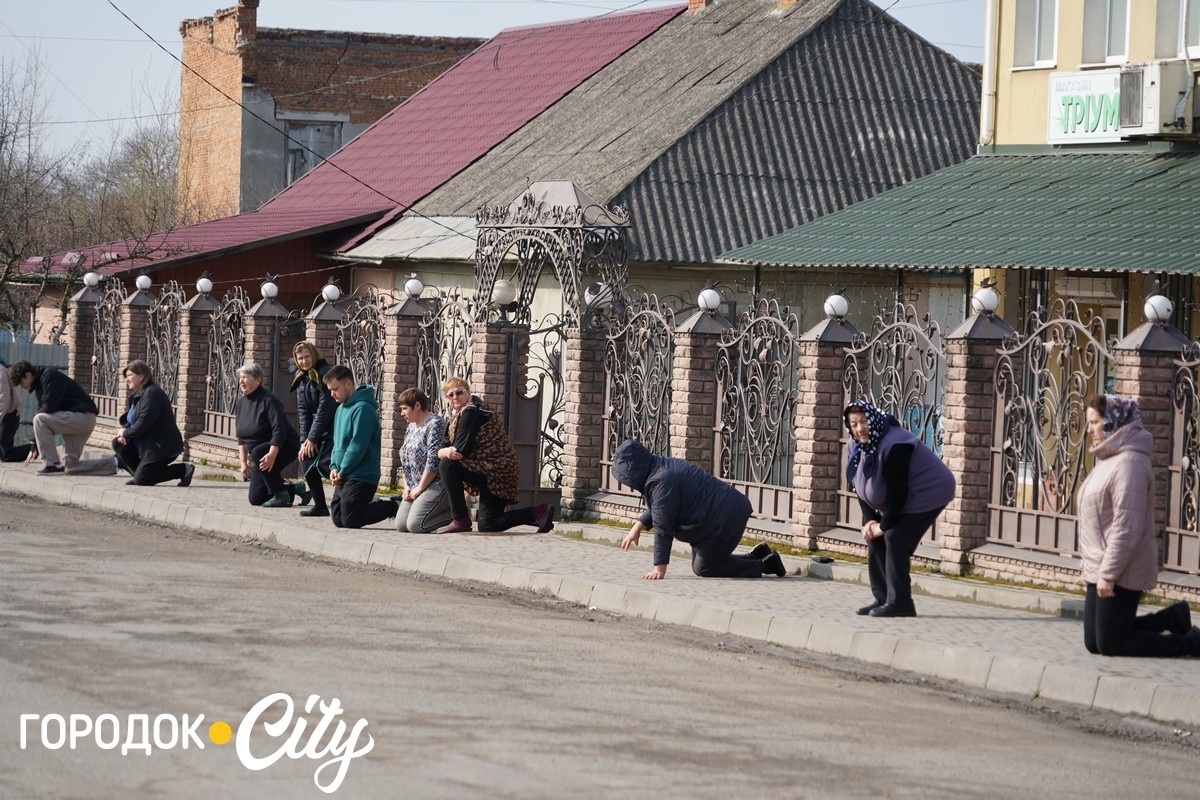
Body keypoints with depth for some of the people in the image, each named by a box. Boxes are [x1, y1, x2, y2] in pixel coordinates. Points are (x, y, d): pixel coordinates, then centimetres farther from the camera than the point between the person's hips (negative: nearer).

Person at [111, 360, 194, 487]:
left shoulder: (151, 393, -19)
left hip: (163, 447, -10)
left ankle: (184, 470, -5)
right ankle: (139, 473, 9)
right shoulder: (136, 394, 14)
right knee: (117, 443, 3)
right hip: (145, 444, 10)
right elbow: (129, 419, 16)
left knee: (141, 480, -15)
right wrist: (124, 432, -6)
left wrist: (126, 433, -11)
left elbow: (144, 423, -25)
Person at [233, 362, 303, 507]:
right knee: (255, 499, -2)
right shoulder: (240, 403, 5)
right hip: (259, 455, 8)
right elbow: (241, 437, 12)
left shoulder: (268, 400, -18)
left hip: (284, 447, -8)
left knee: (257, 453, -39)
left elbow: (279, 430, -28)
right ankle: (293, 489, 23)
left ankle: (281, 495, -25)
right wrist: (243, 463, 6)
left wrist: (272, 454, -40)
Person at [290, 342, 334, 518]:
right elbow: (303, 411, 6)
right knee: (306, 461, 3)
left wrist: (312, 439, -15)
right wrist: (304, 440, -5)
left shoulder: (324, 375, -16)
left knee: (324, 463, -19)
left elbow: (325, 408, -17)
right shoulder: (301, 378, 8)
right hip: (315, 429, 8)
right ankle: (320, 506, 11)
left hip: (331, 428, -8)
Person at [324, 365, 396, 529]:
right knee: (338, 519, 8)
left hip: (361, 477, -9)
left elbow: (358, 446, -21)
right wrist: (334, 467, 3)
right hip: (343, 477, 9)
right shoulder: (341, 409, 14)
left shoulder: (362, 408, -16)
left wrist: (341, 472, -14)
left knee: (350, 520, -11)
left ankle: (393, 506, 3)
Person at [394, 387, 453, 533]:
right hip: (415, 488, 9)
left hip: (436, 485, -9)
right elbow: (405, 460, 19)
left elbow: (434, 462, -19)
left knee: (414, 525, -22)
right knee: (401, 525, -3)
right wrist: (407, 487, 6)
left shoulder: (435, 424, -13)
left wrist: (419, 488, -16)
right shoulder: (411, 427, 17)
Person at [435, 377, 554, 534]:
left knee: (447, 465, -20)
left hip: (499, 469, -10)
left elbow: (461, 450, -21)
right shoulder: (456, 418, 17)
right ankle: (538, 512, 16)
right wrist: (447, 452, -15)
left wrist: (447, 453, -3)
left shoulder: (471, 412, -14)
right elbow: (441, 448, 6)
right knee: (487, 527, 9)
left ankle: (461, 520, -16)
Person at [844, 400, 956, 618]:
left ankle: (899, 603, -17)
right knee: (875, 539, 3)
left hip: (927, 494, -10)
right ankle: (883, 599, 9)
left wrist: (884, 525, -19)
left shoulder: (893, 446, -29)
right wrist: (869, 520, -6)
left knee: (895, 539, -20)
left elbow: (897, 491, -27)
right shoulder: (859, 446, -1)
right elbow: (860, 486, 5)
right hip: (898, 500, 10)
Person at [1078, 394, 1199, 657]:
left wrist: (1108, 574, -23)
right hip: (1101, 569, 10)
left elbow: (1125, 529, -23)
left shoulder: (1129, 462, -19)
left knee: (1109, 644, -4)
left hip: (1119, 573, -10)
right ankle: (1174, 617, 20)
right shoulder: (1109, 459, 14)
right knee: (1093, 642, 10)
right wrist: (1087, 565, 19)